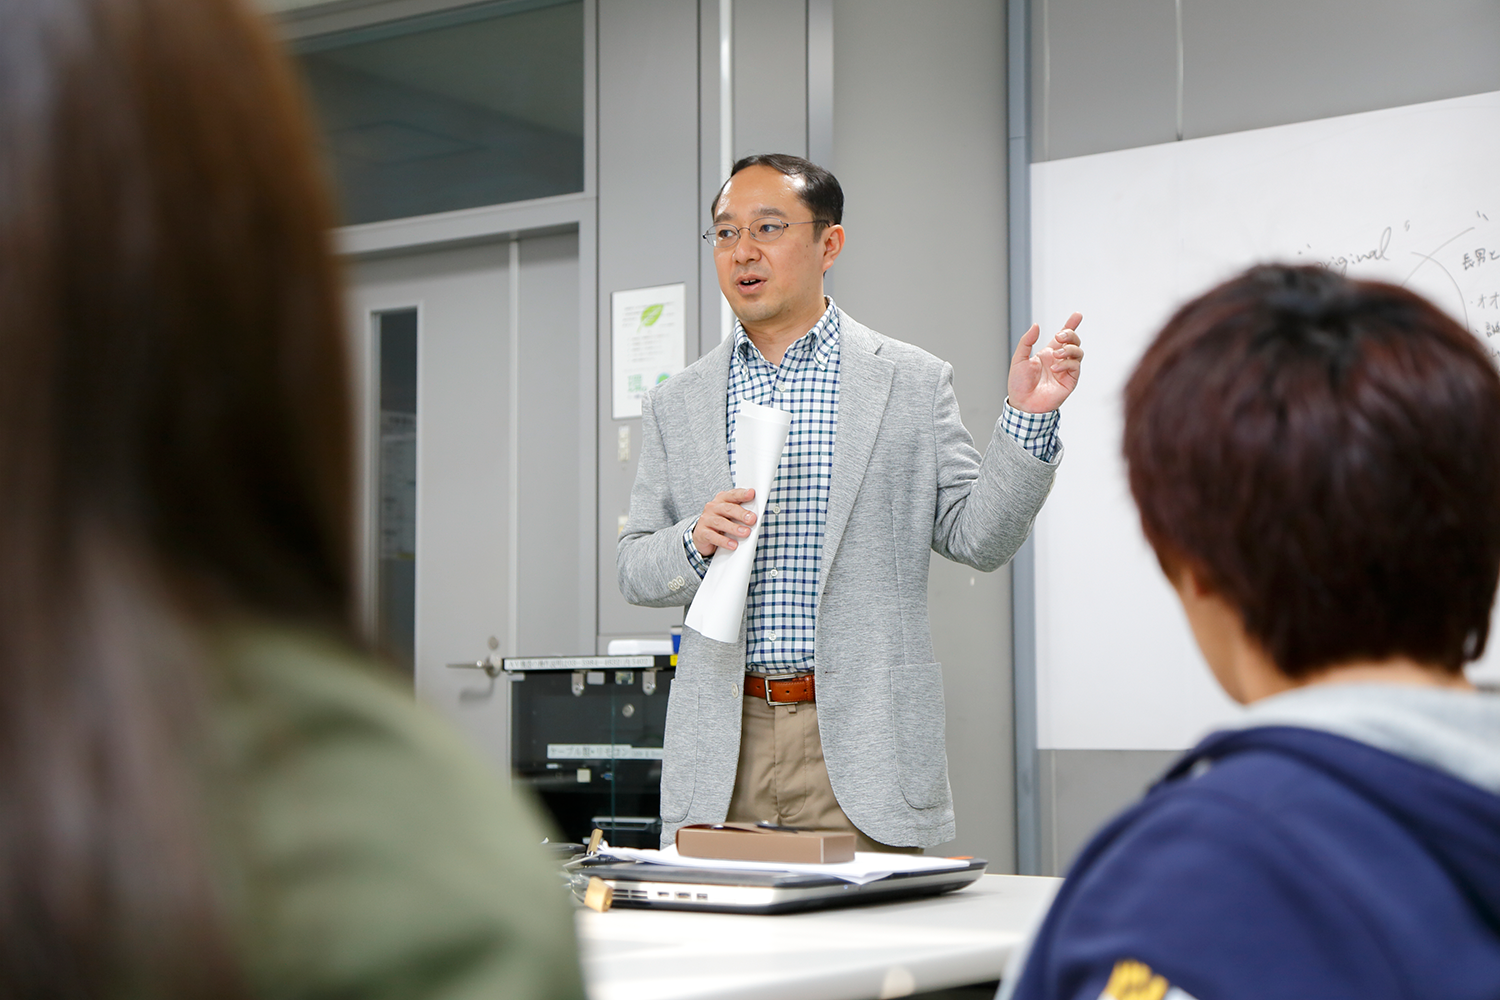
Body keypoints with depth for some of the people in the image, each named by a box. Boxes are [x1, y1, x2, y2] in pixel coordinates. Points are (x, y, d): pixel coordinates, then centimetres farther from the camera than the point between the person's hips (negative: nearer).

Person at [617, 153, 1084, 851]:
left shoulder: (912, 382, 5)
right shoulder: (675, 404, 11)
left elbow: (976, 538, 2)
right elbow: (634, 574, 11)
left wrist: (1028, 416, -10)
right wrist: (694, 541, -11)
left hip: (863, 744, -2)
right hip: (722, 743, 2)